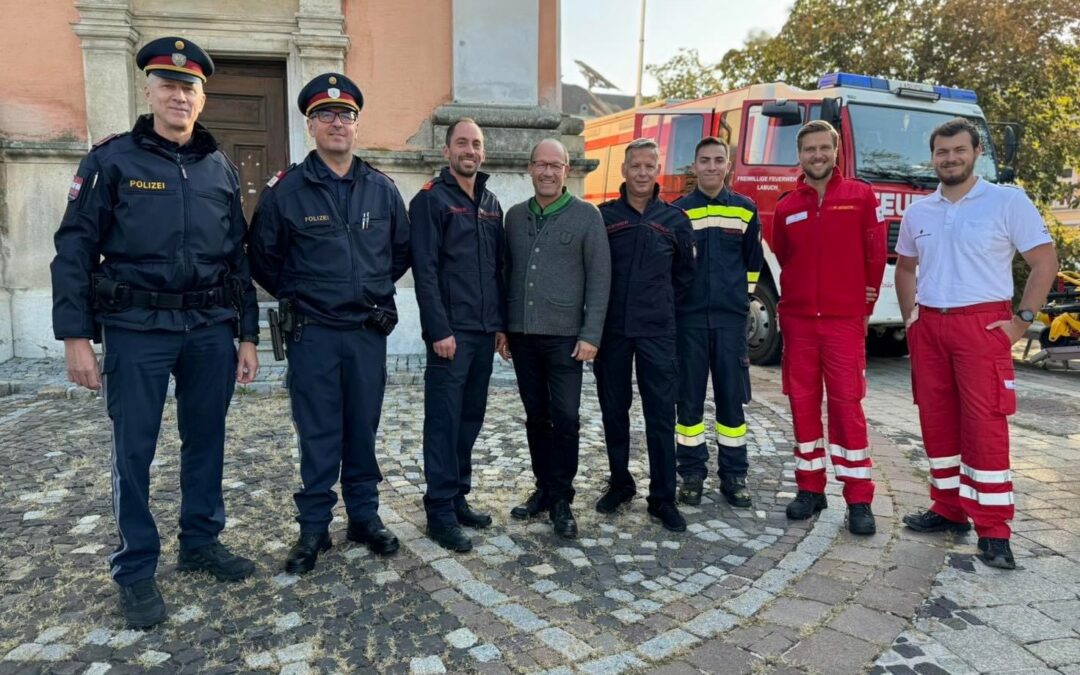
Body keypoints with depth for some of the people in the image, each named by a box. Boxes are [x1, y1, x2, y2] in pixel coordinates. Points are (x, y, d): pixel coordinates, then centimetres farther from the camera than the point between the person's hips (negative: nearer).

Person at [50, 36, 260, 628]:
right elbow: (75, 249, -4)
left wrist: (247, 335, 8)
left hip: (210, 329, 4)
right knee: (133, 450, 4)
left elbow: (238, 257, 12)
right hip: (136, 329, -3)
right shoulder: (112, 160, -1)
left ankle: (201, 542, 28)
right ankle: (135, 570, 17)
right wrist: (76, 335, -10)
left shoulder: (221, 171, 10)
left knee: (206, 440, 11)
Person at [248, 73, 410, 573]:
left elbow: (402, 250, 18)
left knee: (363, 428, 10)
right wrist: (294, 297, 7)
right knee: (318, 434, 3)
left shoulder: (382, 189, 5)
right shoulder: (286, 189, -3)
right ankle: (313, 527, 17)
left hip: (370, 331, 3)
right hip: (313, 333, -2)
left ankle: (364, 516, 25)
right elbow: (263, 258, 6)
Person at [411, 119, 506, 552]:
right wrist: (439, 330, -17)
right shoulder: (431, 200, -4)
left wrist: (502, 323, 11)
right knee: (444, 422, -2)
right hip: (450, 332, -6)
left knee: (471, 419, 12)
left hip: (485, 332, 7)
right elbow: (425, 270, -11)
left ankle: (458, 498, 24)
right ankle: (440, 512, 7)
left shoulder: (491, 204, 16)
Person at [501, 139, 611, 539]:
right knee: (536, 416, 11)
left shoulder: (587, 216, -2)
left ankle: (561, 499, 10)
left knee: (565, 418, -3)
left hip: (565, 336, -4)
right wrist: (501, 328, 9)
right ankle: (544, 488, 24)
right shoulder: (516, 216, 10)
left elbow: (599, 279, -5)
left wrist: (590, 335, -12)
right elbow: (506, 274, 13)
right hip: (522, 335, 4)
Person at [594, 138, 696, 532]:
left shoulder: (675, 220, 5)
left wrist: (663, 307, 10)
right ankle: (620, 484, 26)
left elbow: (684, 273, 14)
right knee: (614, 411, 10)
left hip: (656, 331, 0)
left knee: (661, 414, 0)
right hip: (611, 329, 1)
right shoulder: (603, 216, 3)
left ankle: (663, 498, 10)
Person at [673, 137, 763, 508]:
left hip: (731, 318, 1)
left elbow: (752, 261, 15)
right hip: (688, 317, -1)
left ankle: (734, 475, 16)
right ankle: (692, 474, 15)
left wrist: (743, 297, 14)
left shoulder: (745, 210, 7)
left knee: (732, 398, 5)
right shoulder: (677, 211, 3)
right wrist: (671, 303, 6)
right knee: (689, 400, 4)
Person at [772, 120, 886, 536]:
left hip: (845, 319, -3)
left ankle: (859, 500, 6)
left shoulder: (861, 196, 0)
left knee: (847, 404, -2)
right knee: (803, 403, 7)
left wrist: (865, 304, 4)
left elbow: (876, 255, 2)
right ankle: (810, 488, 18)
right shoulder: (785, 208, 8)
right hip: (797, 319, 3)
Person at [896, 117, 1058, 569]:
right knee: (936, 422, 8)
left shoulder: (1008, 201, -2)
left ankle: (993, 530, 1)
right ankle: (949, 509, 21)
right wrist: (910, 318, 12)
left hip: (982, 325, -5)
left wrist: (1023, 320, -8)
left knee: (985, 425, -6)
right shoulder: (917, 212, 11)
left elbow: (1045, 260, -2)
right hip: (929, 327, 5)